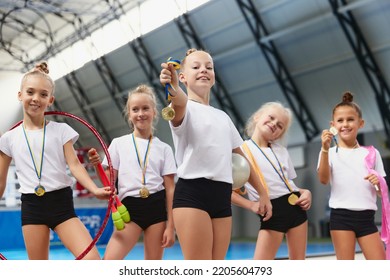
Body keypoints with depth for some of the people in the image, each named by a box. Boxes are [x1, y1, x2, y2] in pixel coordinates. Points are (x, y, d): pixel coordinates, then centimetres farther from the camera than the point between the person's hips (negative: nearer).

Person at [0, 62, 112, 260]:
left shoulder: (61, 130, 3)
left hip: (61, 203, -1)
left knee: (92, 260, -15)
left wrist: (95, 189, -20)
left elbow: (74, 165, -4)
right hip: (32, 206, 1)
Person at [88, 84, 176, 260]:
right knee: (109, 262, -19)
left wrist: (170, 226, -2)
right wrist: (98, 165, -16)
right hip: (130, 207, 0)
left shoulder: (163, 148, 6)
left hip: (157, 207, 0)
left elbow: (170, 189, 4)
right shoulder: (118, 143, 5)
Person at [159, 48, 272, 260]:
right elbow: (180, 103, -26)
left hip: (222, 196, 7)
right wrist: (173, 89, -49)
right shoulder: (184, 109, 1)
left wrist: (262, 193, 22)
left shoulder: (223, 116, 22)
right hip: (192, 193, -7)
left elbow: (242, 158, 27)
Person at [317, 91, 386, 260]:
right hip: (341, 216, -2)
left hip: (366, 217, 3)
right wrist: (325, 150, -26)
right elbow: (323, 180, -14)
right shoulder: (329, 153, 4)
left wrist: (378, 183, -10)